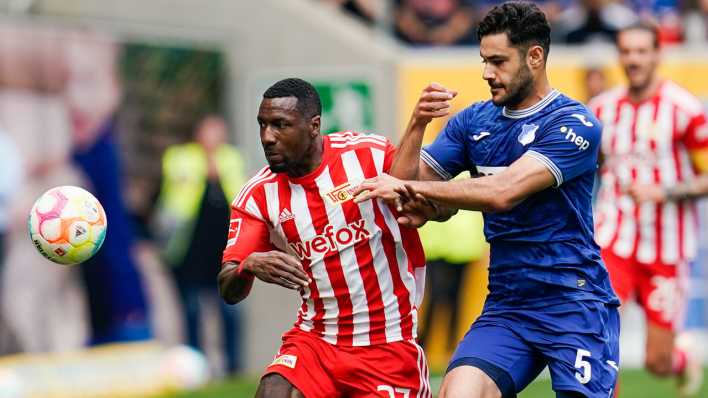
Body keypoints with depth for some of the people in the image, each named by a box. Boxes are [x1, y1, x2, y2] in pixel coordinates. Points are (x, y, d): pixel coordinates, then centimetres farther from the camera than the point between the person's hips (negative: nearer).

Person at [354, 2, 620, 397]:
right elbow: (406, 182, 6)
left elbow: (502, 192, -22)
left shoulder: (574, 124, -11)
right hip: (505, 307, 4)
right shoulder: (473, 121, 10)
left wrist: (412, 189, -22)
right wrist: (418, 122, -10)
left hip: (575, 305, -4)